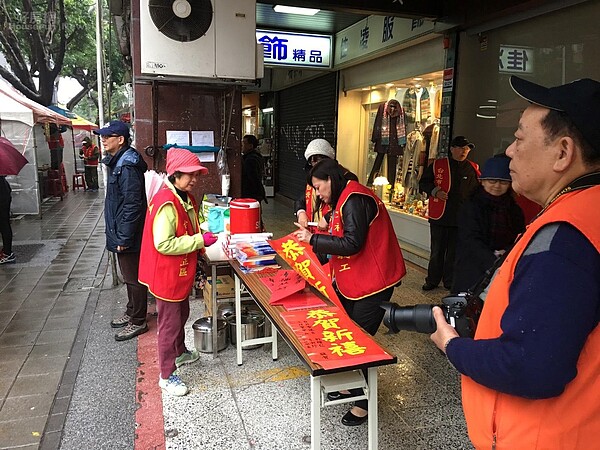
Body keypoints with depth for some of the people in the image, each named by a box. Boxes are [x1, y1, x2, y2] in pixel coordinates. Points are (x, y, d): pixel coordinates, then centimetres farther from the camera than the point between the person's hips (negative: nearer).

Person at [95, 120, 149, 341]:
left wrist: (124, 238, -22)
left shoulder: (127, 167, -22)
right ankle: (131, 313, 36)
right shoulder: (117, 162, 11)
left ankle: (138, 322, 16)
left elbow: (132, 205, -24)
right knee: (129, 277, 21)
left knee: (134, 278, 3)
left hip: (127, 235, -10)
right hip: (120, 232, 10)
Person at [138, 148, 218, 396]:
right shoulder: (166, 203, -26)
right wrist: (199, 241, -26)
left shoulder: (186, 198, 6)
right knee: (170, 323, 4)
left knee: (181, 314, 26)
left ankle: (179, 352, 50)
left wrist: (202, 234, 2)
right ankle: (166, 376, 20)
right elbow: (163, 244, -29)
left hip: (182, 272, 10)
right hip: (167, 275, -10)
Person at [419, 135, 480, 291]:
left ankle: (450, 281, 21)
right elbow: (423, 183, 7)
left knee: (454, 252, 9)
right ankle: (432, 280, 20)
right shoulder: (437, 165, 3)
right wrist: (435, 191, -11)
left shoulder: (472, 169, 6)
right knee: (437, 250, 9)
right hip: (439, 215, 0)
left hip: (461, 218, 1)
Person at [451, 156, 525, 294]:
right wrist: (495, 263, -26)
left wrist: (507, 252, -15)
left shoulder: (515, 210, 11)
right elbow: (471, 241, -12)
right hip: (472, 271, -3)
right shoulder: (470, 207, -2)